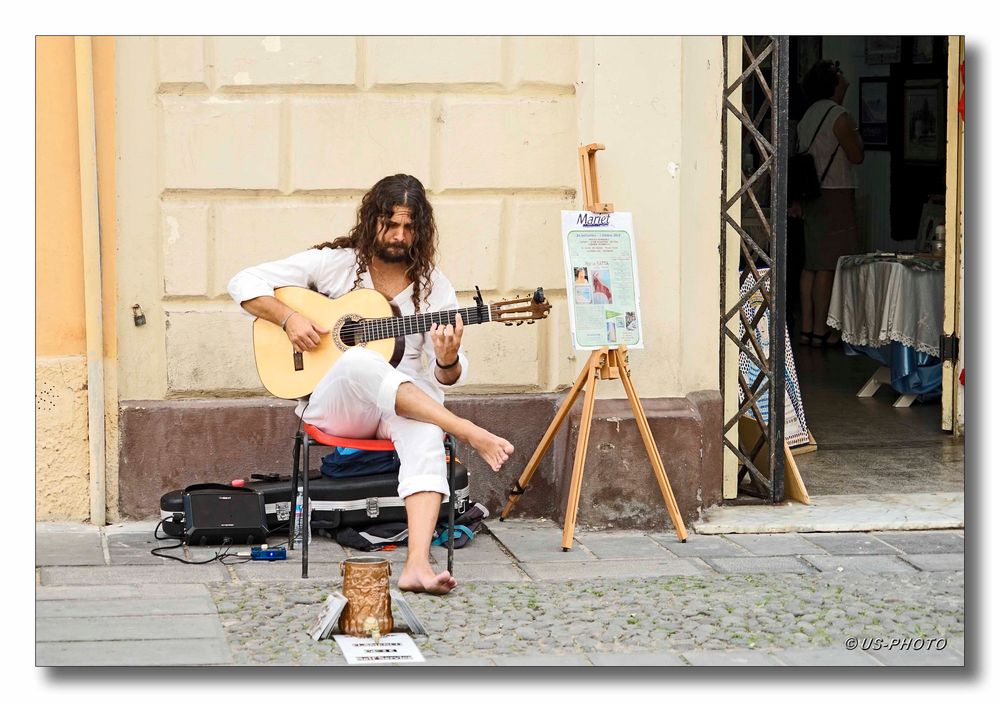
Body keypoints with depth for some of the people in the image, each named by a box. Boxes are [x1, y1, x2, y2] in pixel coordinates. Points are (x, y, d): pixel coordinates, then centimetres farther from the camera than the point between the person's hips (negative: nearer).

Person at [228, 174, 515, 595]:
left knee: (426, 432, -37)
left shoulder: (433, 287, 7)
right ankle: (472, 435, -41)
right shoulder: (334, 263, 3)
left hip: (404, 407, 1)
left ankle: (417, 564, -53)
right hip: (334, 403, -1)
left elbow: (447, 377, 4)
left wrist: (447, 361, -20)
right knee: (359, 362, -39)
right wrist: (289, 318, -14)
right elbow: (244, 283, 2)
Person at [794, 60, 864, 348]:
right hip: (835, 194, -9)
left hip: (812, 195, 9)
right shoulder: (839, 116, -13)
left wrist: (797, 198, 20)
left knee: (812, 263, 9)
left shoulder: (807, 116, 14)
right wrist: (855, 133, 8)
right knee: (828, 264, -7)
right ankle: (820, 330, -7)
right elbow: (856, 155, -10)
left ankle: (807, 327, 10)